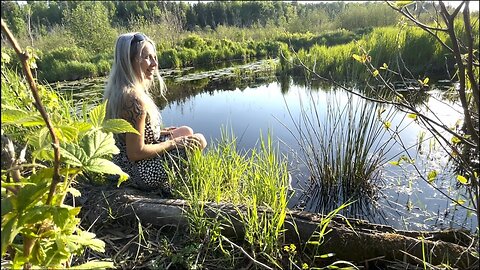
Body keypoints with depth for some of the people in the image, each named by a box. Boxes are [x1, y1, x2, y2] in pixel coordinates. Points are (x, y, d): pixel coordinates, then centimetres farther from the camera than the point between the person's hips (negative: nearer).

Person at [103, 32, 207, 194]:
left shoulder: (118, 91, 0)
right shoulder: (135, 99, -29)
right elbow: (136, 153, -26)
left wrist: (160, 132, 8)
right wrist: (173, 143, -15)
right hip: (141, 173, -9)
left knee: (186, 131, 16)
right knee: (198, 140, 0)